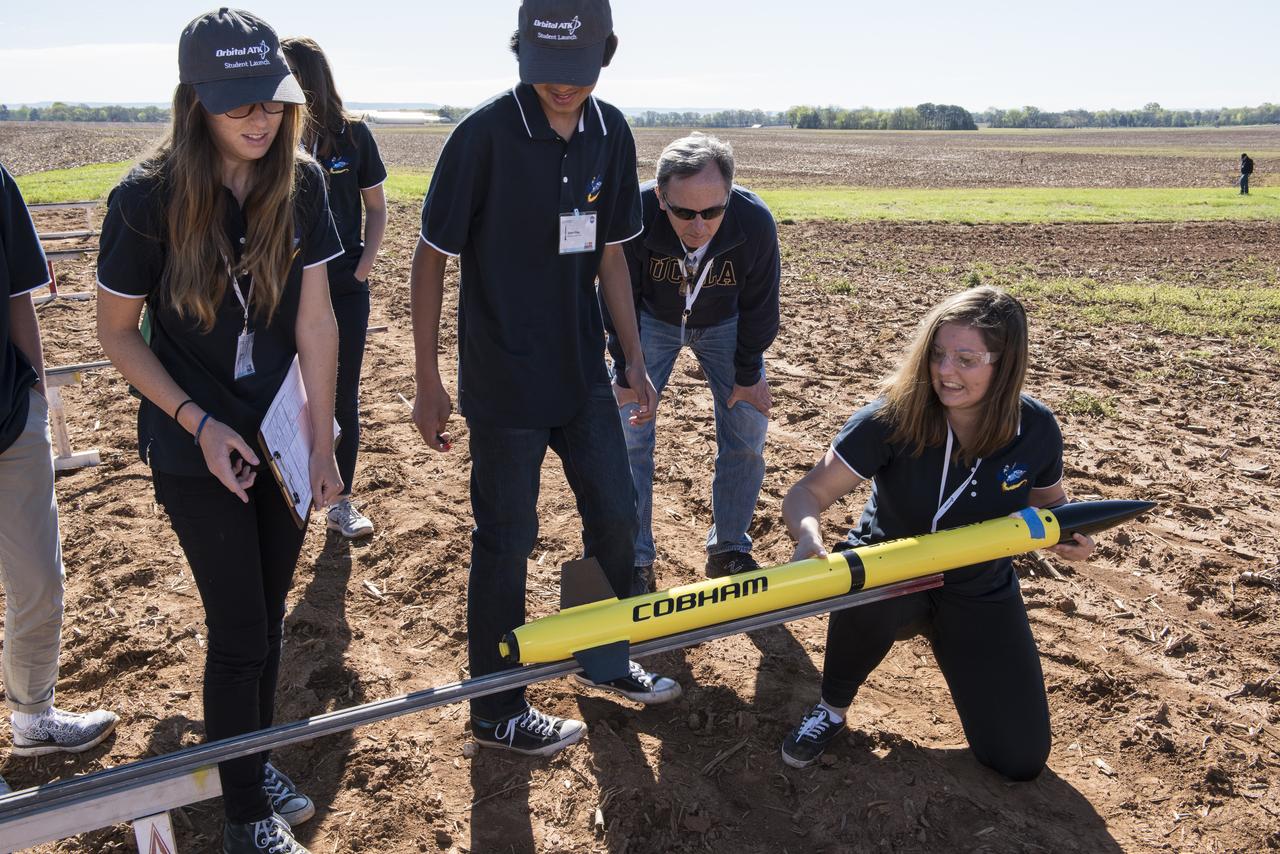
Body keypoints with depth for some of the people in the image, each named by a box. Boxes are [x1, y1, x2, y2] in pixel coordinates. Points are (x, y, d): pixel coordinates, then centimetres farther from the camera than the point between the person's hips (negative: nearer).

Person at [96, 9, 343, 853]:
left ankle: (258, 758, 38)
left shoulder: (301, 182, -7)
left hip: (281, 434, 3)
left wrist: (323, 440, -9)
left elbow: (316, 319, -7)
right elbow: (116, 331, -6)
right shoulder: (147, 199, -16)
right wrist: (201, 423, -14)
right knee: (239, 631, 2)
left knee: (269, 616, 15)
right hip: (194, 446, -3)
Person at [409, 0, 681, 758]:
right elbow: (432, 256, -11)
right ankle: (497, 709, 23)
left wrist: (635, 357, 10)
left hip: (582, 373, 6)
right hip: (504, 382, -6)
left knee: (616, 517, 16)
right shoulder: (485, 134, -16)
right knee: (507, 541, 4)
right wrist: (429, 381, -11)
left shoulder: (611, 135, 1)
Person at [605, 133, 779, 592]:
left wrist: (748, 373, -8)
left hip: (725, 323, 1)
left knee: (748, 432, -3)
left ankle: (729, 549, 16)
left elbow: (759, 304, -15)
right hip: (651, 320, -1)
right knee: (629, 431, -8)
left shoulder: (756, 221, -33)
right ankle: (635, 560, 6)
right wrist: (627, 373, -15)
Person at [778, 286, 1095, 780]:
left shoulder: (1036, 429, -15)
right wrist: (809, 536, -51)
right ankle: (833, 708, -9)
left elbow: (1048, 503, 7)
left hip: (979, 594, 3)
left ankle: (943, 641, 25)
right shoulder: (893, 416, -25)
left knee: (1020, 762, -2)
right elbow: (808, 493, -28)